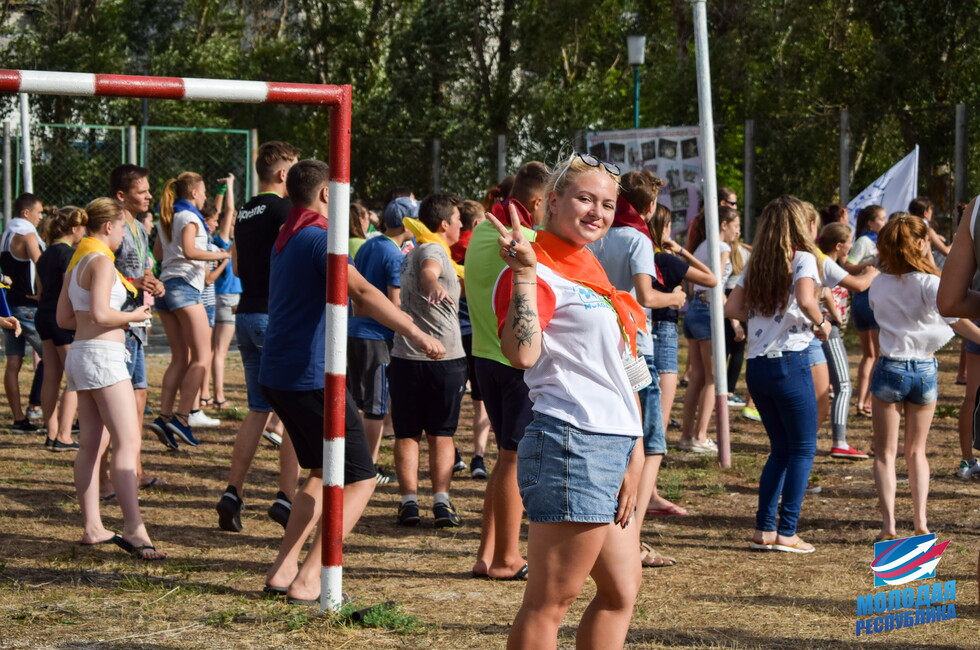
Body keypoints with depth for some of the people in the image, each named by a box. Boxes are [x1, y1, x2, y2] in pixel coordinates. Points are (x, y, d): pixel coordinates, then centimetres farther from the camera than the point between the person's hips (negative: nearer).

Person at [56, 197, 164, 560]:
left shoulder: (76, 263, 16)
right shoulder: (101, 261, -11)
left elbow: (64, 319, 18)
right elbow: (100, 314, -21)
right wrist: (133, 316, -5)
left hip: (80, 353, 10)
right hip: (102, 354, -10)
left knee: (92, 444, 10)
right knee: (127, 441, -14)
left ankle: (92, 528, 12)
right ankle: (133, 528, -21)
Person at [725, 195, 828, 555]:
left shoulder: (756, 264, 13)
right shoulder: (802, 258, -5)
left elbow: (732, 308, 7)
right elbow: (805, 299, -23)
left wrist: (763, 317, 13)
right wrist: (821, 324, -6)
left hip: (756, 365, 6)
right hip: (789, 362, -6)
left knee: (780, 448, 17)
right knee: (803, 448, 5)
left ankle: (764, 529, 12)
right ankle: (786, 533, 2)